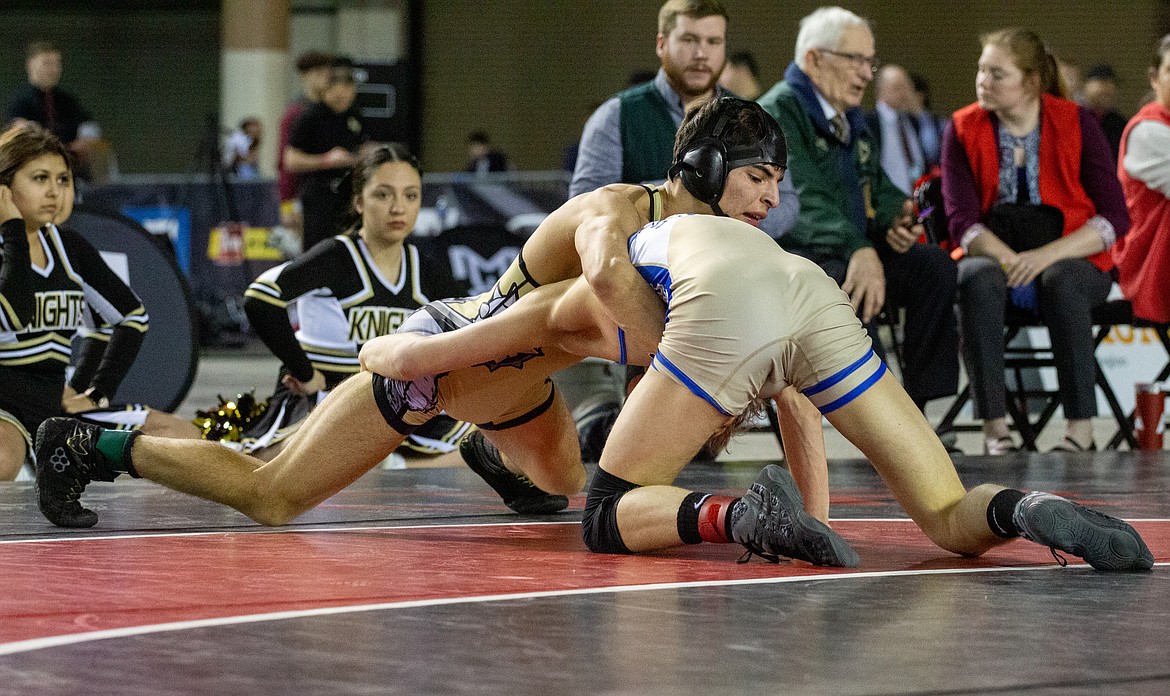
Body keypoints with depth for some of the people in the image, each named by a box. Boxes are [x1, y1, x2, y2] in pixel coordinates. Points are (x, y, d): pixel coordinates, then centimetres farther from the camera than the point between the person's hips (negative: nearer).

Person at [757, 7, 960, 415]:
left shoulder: (850, 117, 17)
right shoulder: (778, 112, -12)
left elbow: (878, 189, 24)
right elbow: (803, 198, -26)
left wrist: (894, 220, -2)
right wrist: (860, 251, -41)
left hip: (851, 253, 8)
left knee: (934, 265, -13)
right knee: (842, 281, -38)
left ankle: (916, 409, -16)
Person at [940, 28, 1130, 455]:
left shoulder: (1077, 124, -1)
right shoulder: (963, 130, 3)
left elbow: (1114, 218, -6)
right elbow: (962, 222, -4)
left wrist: (1047, 256, -20)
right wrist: (1010, 262, -22)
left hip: (1071, 260, -1)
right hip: (992, 254, 1)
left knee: (1061, 282, -37)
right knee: (977, 279, -35)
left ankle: (1081, 425, -37)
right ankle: (994, 425, -40)